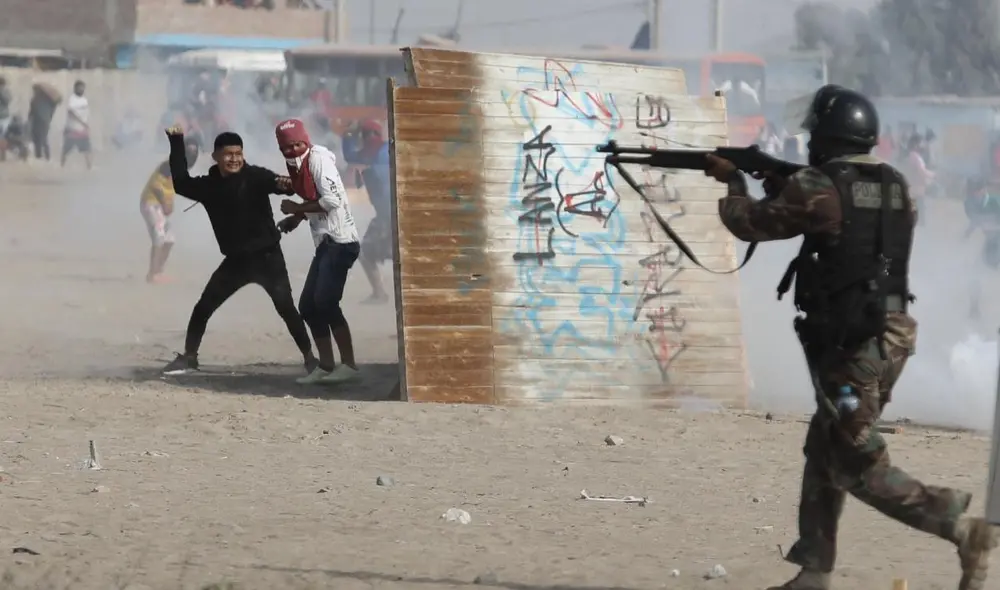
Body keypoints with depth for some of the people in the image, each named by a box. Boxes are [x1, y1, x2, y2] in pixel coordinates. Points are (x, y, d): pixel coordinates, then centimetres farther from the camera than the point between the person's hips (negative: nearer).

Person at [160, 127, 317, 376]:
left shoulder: (255, 176, -13)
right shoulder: (209, 185, 2)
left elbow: (274, 182, -31)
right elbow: (181, 183, 8)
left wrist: (285, 184, -57)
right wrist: (177, 143, 6)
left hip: (267, 257, -5)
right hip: (235, 260, 5)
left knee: (286, 307, -15)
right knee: (203, 308, 6)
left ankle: (310, 358, -7)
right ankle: (189, 357, 21)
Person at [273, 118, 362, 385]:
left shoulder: (319, 159, -11)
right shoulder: (298, 166, 15)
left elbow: (331, 200, -20)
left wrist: (297, 209, -13)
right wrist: (296, 217, 7)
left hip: (339, 241, -10)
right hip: (325, 243, 10)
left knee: (325, 302, -16)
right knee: (308, 305, 10)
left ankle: (349, 365, -12)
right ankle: (326, 366, 16)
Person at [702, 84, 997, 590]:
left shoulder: (818, 188, -12)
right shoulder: (894, 186, 10)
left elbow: (751, 223, 2)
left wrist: (732, 181, 21)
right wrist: (783, 187, 23)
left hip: (851, 341, -8)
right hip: (891, 333, 8)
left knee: (858, 465, -5)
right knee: (825, 451, 17)